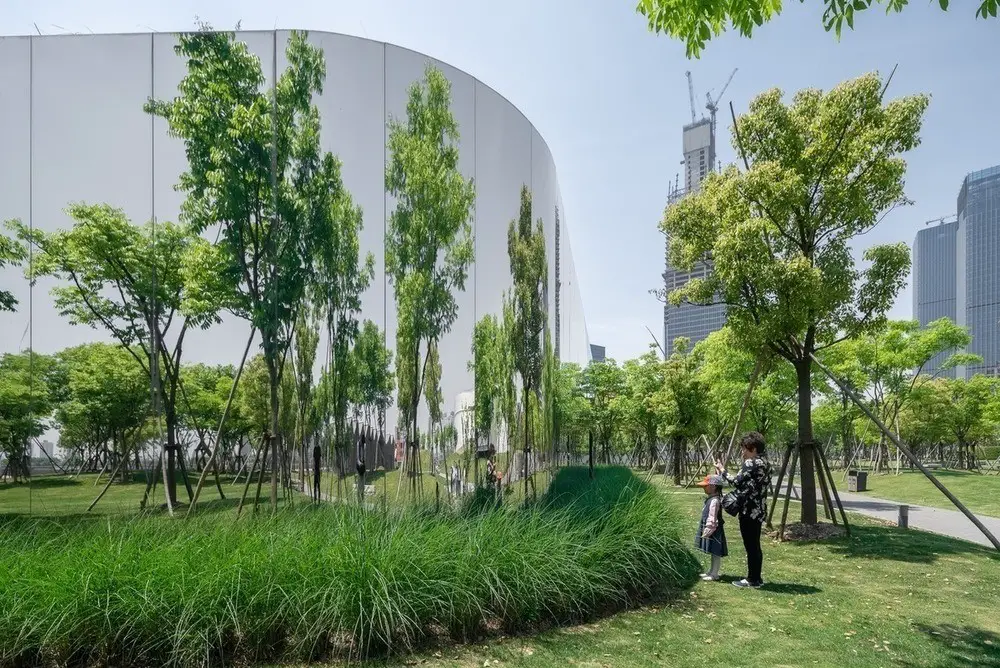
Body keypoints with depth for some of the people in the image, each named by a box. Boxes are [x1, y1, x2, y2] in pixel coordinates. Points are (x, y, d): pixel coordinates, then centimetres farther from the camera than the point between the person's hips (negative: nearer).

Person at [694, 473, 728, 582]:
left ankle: (714, 574, 8)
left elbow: (712, 519, -23)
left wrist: (707, 532, -20)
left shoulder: (714, 501, -22)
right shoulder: (711, 499, 9)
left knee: (715, 553, 1)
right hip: (709, 530, 10)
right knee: (713, 553, 18)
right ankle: (712, 572, 28)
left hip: (713, 531, -10)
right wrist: (705, 531, 19)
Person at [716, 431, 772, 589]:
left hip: (749, 511, -9)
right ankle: (756, 578, 23)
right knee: (755, 545, 16)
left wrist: (722, 471, -5)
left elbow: (736, 481, -18)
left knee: (750, 546, 0)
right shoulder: (764, 462, 12)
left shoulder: (751, 463, -17)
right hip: (758, 510, 9)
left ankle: (752, 580, 7)